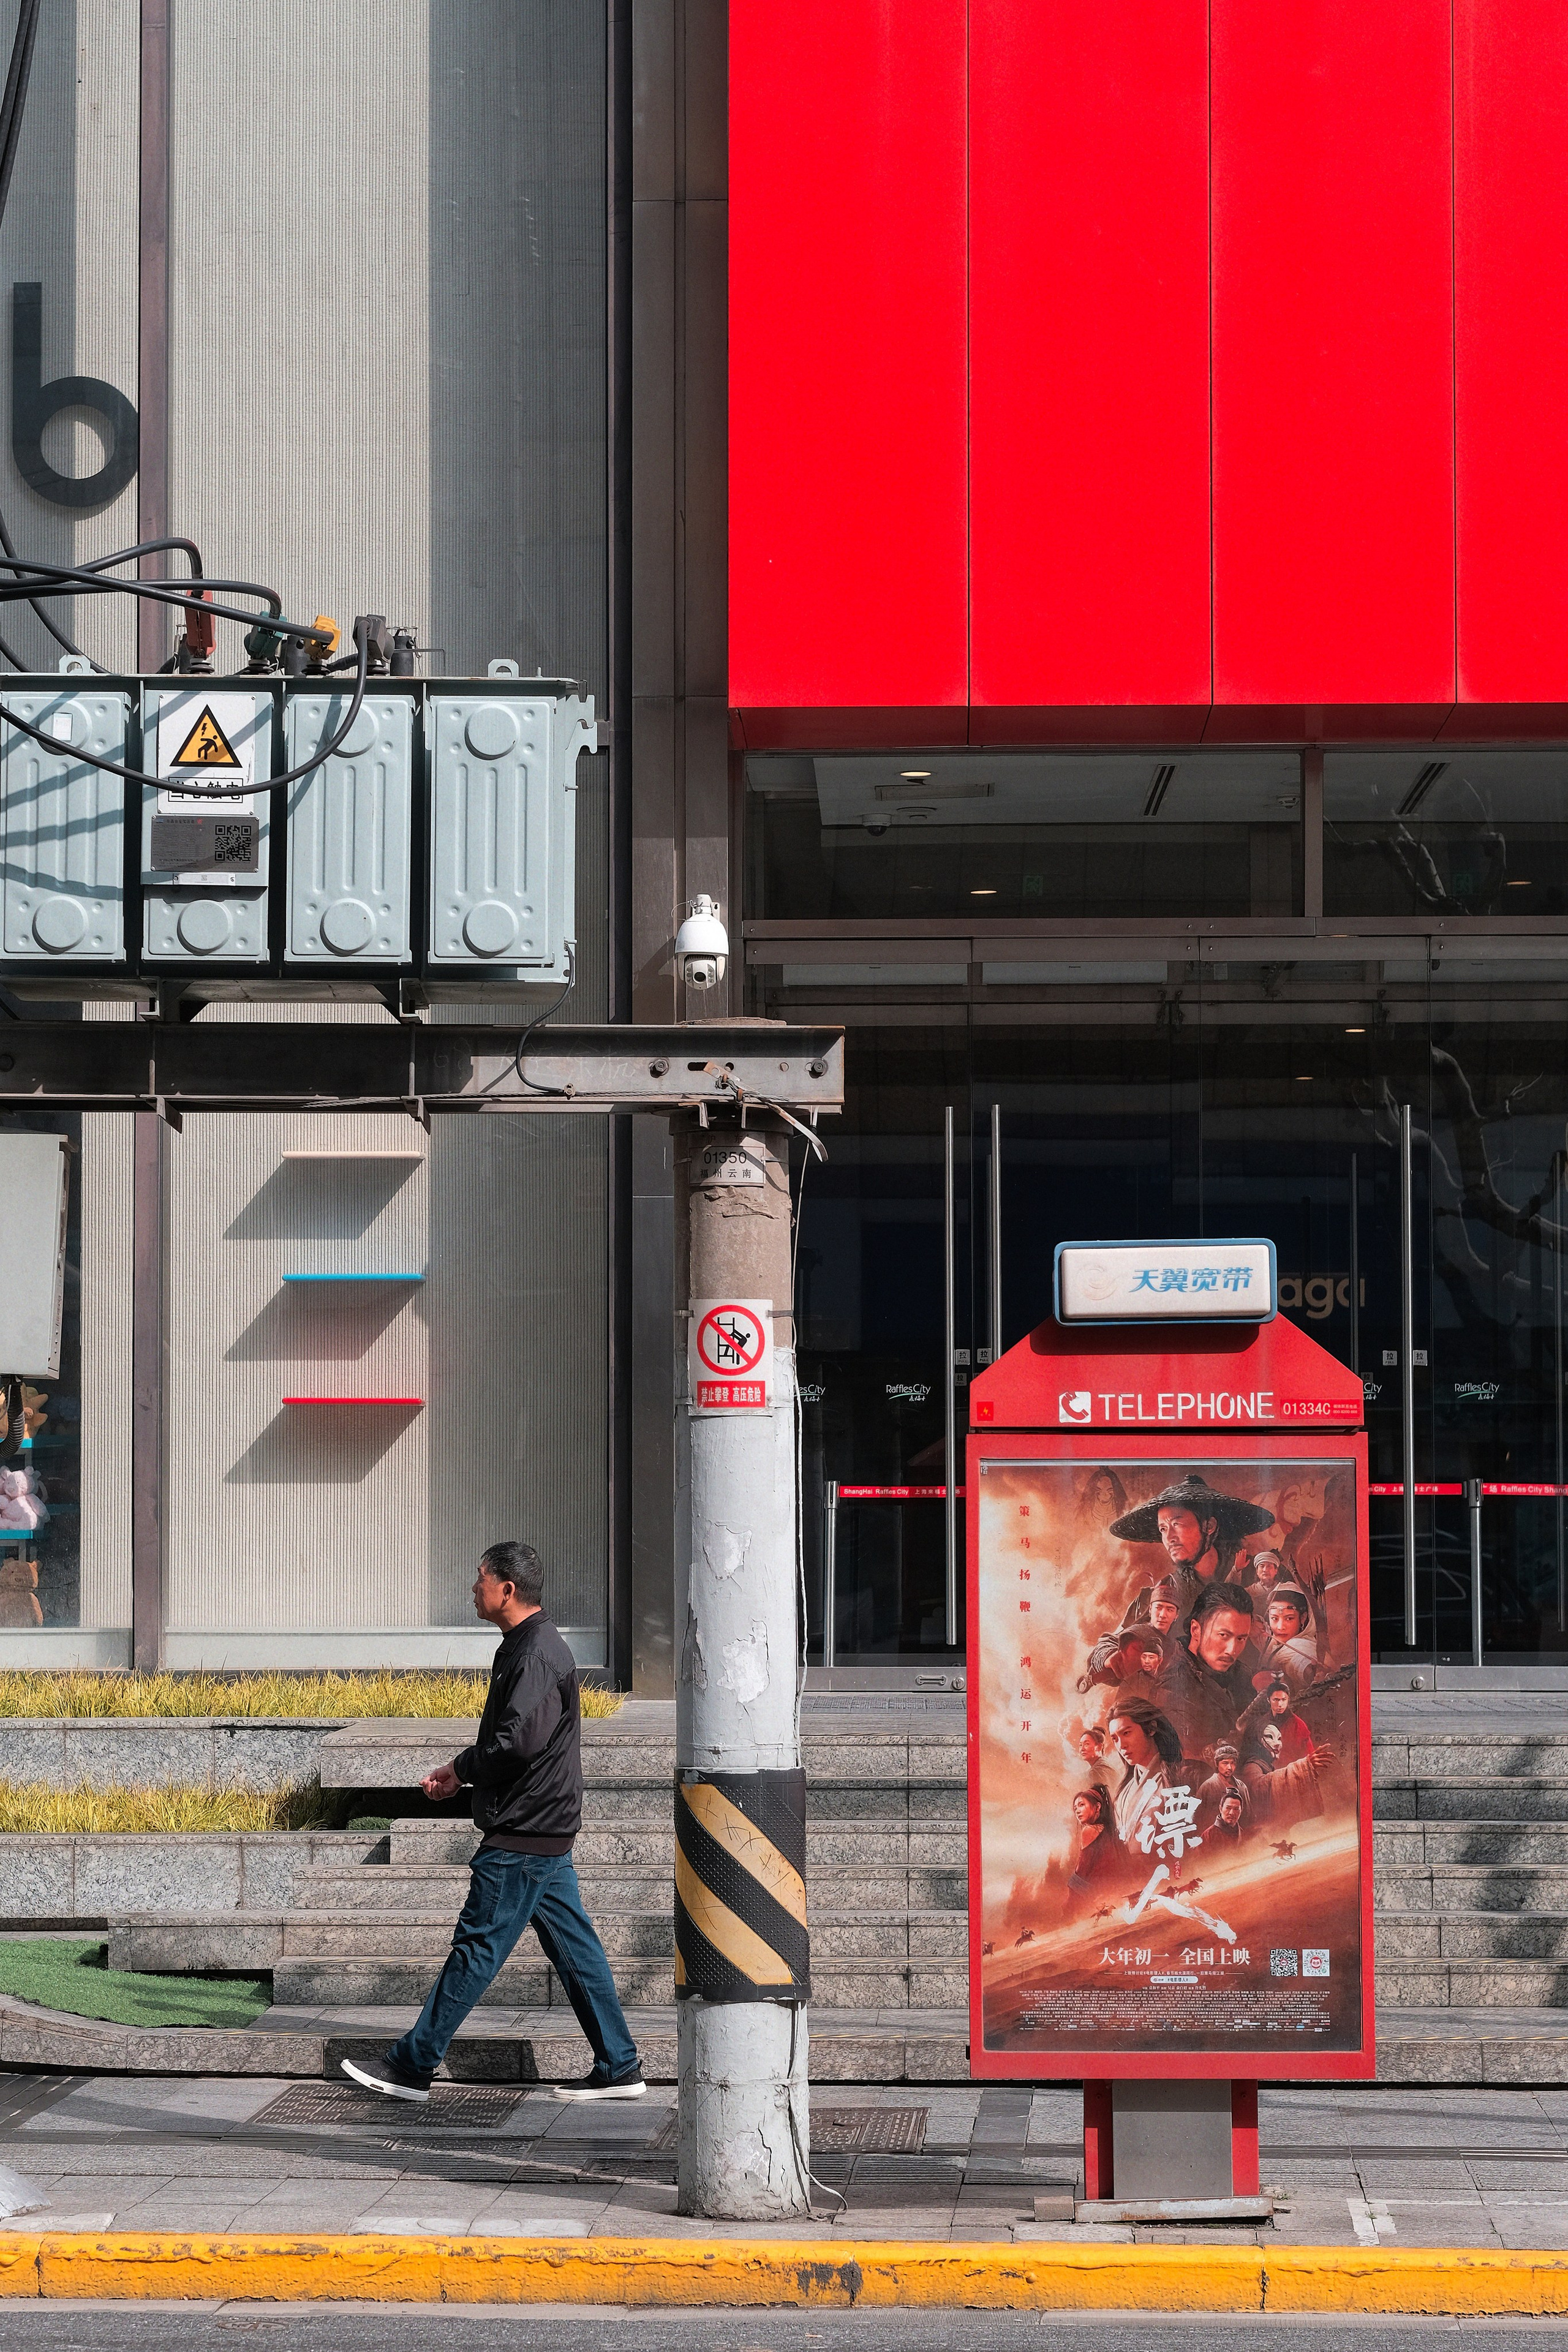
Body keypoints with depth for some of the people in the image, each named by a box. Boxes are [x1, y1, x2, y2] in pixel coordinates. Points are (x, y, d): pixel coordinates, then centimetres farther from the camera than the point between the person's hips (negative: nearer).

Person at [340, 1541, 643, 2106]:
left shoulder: (535, 1656, -17)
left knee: (477, 1946, -4)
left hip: (522, 1835, -10)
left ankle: (412, 2067, 0)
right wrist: (461, 1772, 9)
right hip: (547, 1829, 10)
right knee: (573, 1947, 11)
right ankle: (618, 2068, 12)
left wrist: (460, 1771, -11)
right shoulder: (532, 1647, 15)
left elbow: (516, 1743, -27)